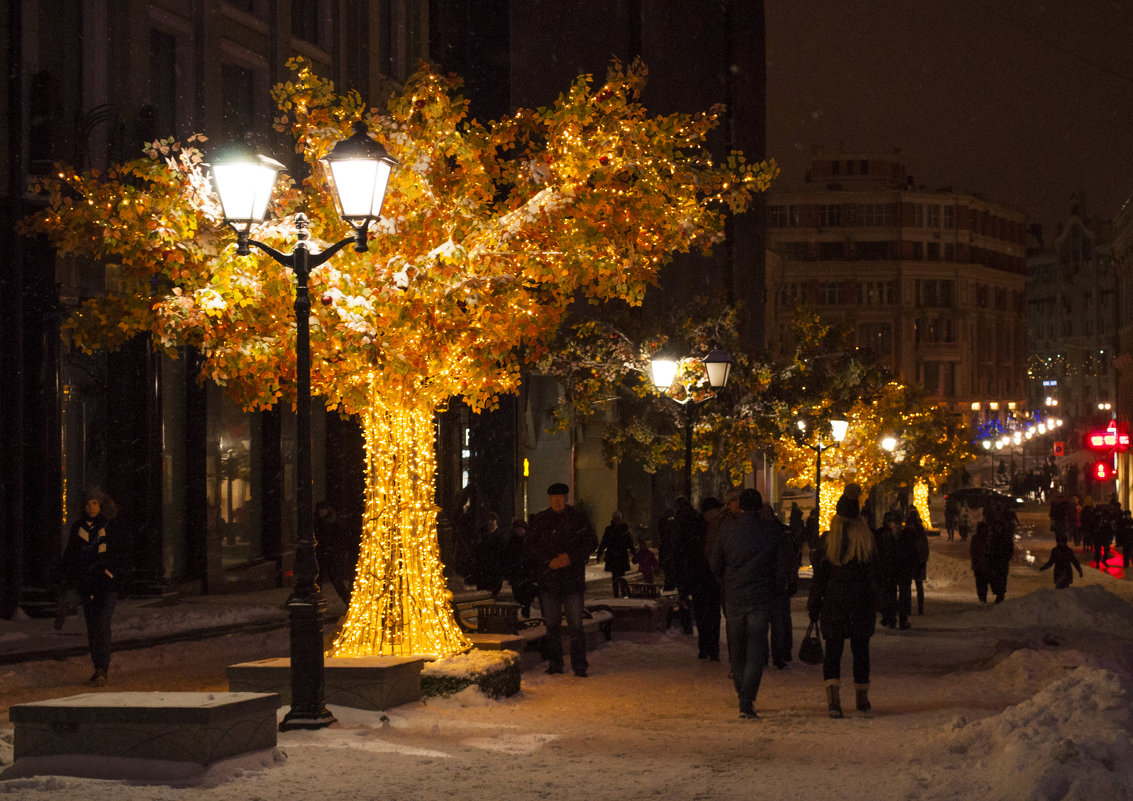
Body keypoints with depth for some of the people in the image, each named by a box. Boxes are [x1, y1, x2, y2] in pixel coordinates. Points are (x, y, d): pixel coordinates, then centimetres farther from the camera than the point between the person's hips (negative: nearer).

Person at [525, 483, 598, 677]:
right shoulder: (539, 520, 8)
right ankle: (554, 663, 13)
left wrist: (570, 557, -10)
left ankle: (579, 666, -2)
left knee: (575, 624, -5)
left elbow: (591, 543, 3)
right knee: (552, 624, 5)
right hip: (547, 579, 2)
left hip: (573, 579, -2)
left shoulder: (578, 518, 5)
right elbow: (531, 546, 3)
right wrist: (550, 561, -11)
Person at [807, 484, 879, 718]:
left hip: (833, 602, -1)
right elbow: (873, 574, 4)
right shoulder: (866, 538, -1)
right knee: (860, 650, 14)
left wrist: (814, 606, 4)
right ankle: (862, 697, 25)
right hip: (861, 602, 1)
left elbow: (819, 575, -3)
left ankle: (833, 697, -21)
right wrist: (874, 605, 13)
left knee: (833, 649, -2)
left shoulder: (828, 539, -5)